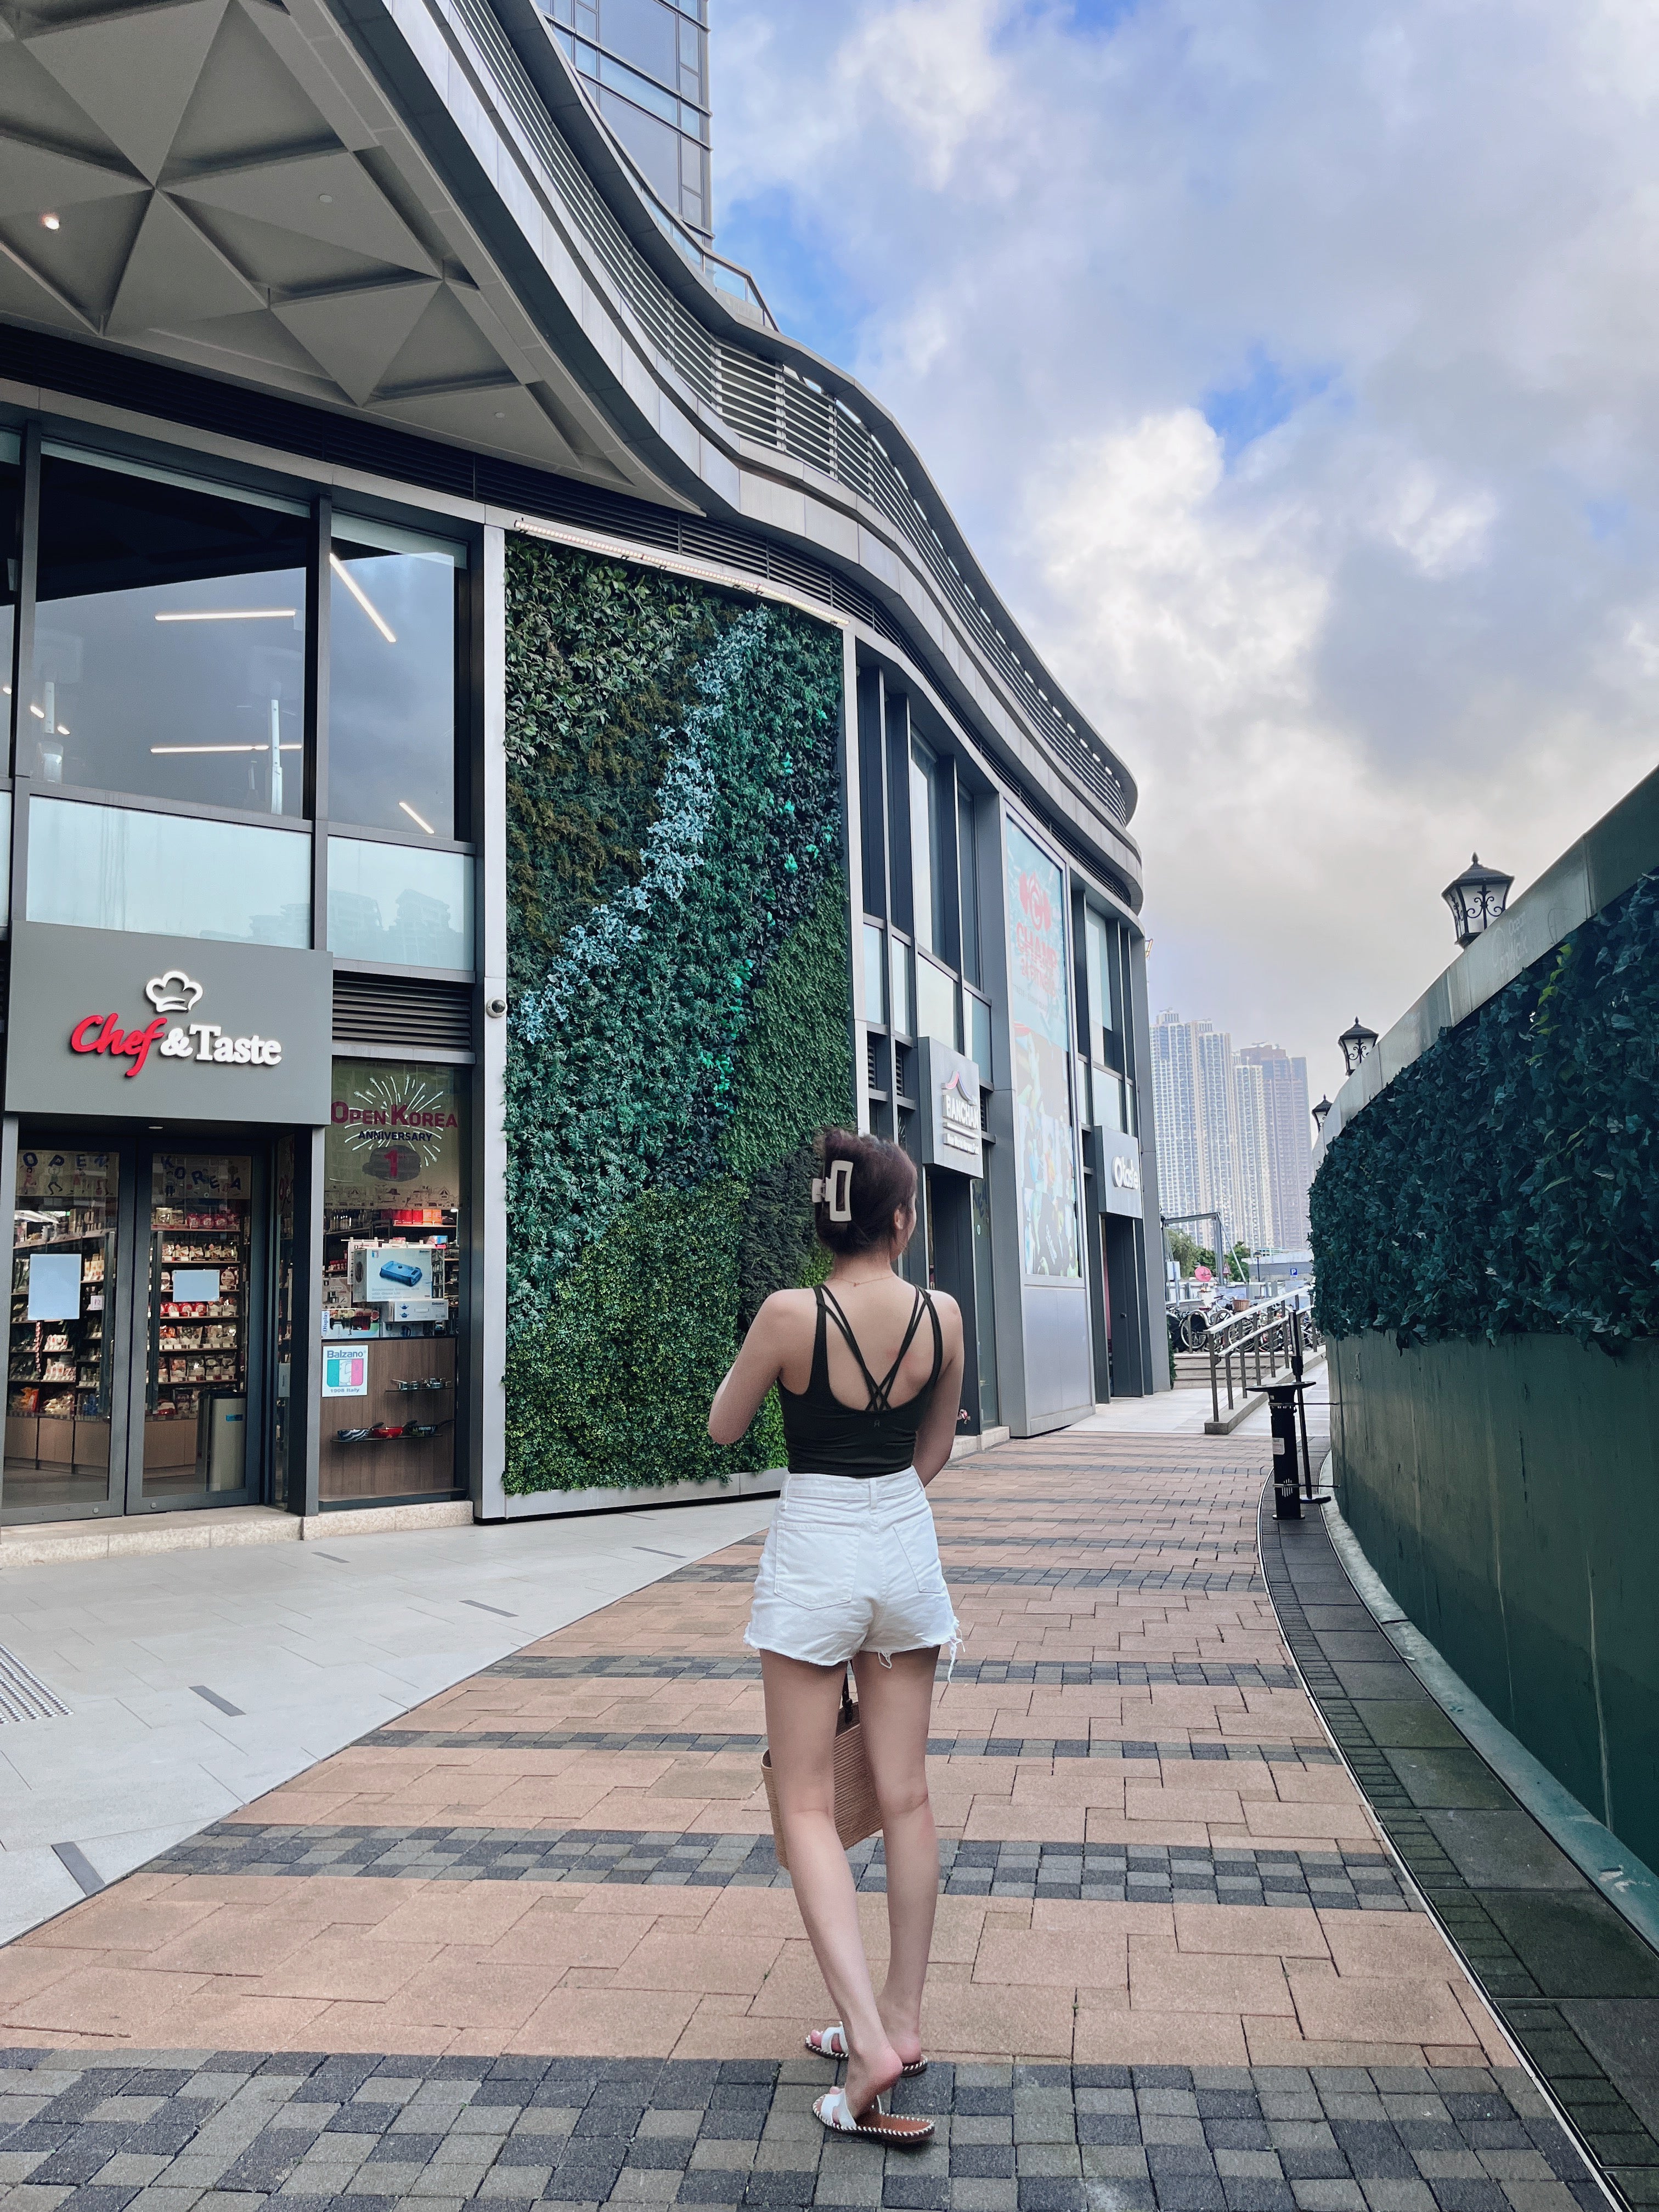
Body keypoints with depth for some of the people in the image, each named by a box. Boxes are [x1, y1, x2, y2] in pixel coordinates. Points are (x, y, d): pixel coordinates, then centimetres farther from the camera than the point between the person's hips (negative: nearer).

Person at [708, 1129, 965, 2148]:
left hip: (814, 1555, -3)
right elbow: (935, 1451, 7)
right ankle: (903, 2018, 28)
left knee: (809, 1806, 7)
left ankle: (870, 2039, -2)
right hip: (907, 1547, 4)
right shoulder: (944, 1316, -7)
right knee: (906, 1794, 14)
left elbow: (723, 1427, -1)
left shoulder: (791, 1315, -17)